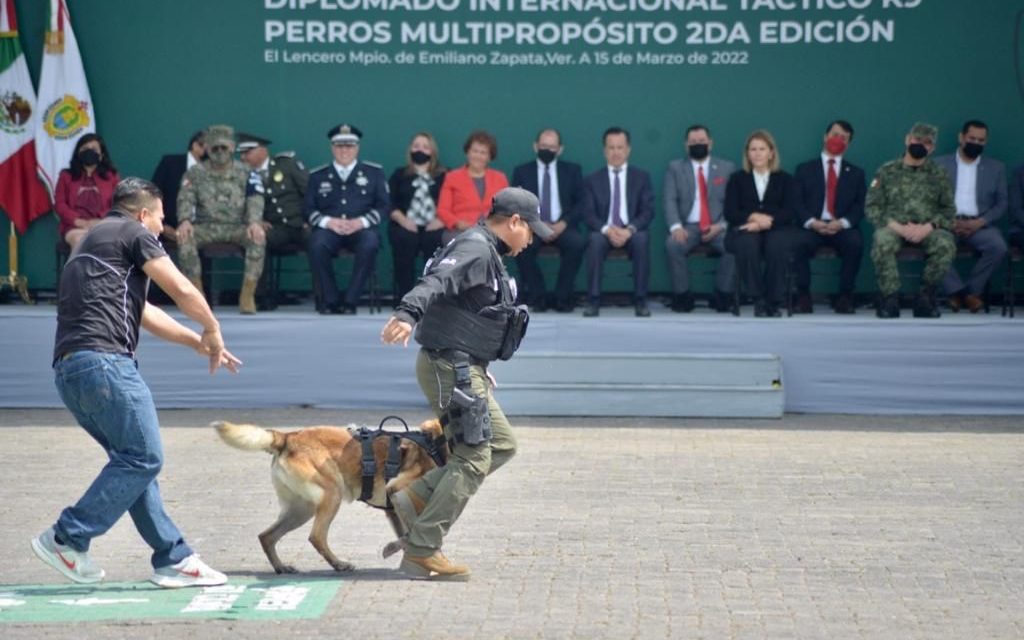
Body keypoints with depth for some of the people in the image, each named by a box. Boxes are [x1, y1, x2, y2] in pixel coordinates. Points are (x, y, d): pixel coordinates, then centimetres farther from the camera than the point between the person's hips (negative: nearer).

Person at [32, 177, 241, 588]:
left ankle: (172, 559, 10)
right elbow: (182, 291, -1)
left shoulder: (91, 244, 31)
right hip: (103, 359, -10)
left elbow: (143, 312, 37)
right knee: (143, 458, -8)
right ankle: (68, 538, -8)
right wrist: (213, 330, 16)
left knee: (132, 460, 11)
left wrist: (198, 343, 38)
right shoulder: (133, 233, 4)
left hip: (69, 368, 10)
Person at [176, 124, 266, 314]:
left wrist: (254, 222, -29)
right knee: (184, 238, -31)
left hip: (237, 228, 0)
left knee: (258, 237, -33)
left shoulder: (245, 173, 8)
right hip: (206, 228, 0)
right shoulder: (195, 173, 9)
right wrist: (185, 220, -28)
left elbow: (255, 200, -6)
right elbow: (186, 198, -4)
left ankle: (247, 295, -26)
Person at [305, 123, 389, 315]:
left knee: (370, 243, -36)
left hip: (361, 229, -1)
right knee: (317, 244, -35)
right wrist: (328, 221, -10)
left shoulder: (374, 172, 16)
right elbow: (308, 208, 10)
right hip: (329, 229, 1)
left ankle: (350, 301, -26)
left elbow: (384, 204, 8)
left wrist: (361, 222, -9)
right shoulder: (317, 176, 18)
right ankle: (330, 300, -21)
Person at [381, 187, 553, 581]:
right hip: (451, 367, -11)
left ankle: (417, 497, 10)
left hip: (467, 370, 11)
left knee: (502, 446, 15)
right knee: (473, 460, -9)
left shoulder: (487, 254, 20)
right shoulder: (475, 250, -14)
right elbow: (436, 282, -33)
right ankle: (421, 552, -6)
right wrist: (407, 314, -52)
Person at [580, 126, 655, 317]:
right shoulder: (592, 180, 10)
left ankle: (640, 301, -29)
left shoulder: (641, 177, 10)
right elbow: (588, 214, 1)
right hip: (604, 232, 0)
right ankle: (593, 301, -32)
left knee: (641, 239, -35)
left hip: (632, 233, 0)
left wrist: (630, 230, -19)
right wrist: (607, 229, -20)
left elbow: (648, 211, 0)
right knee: (595, 239, -35)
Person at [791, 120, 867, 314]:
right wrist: (812, 222, -15)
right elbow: (796, 203, 4)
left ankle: (845, 296, -19)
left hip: (842, 228, 1)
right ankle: (803, 296, -20)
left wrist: (842, 223, -13)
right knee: (798, 242, -34)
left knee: (856, 242, -33)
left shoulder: (856, 173, 20)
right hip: (812, 227, -1)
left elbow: (860, 206, 7)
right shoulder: (805, 169, 16)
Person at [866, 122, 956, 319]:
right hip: (894, 227, -1)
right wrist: (897, 227, -13)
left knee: (946, 244, -33)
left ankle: (925, 296, -16)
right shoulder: (886, 171, 9)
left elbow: (949, 209, 9)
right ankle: (890, 298, -23)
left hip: (927, 230, 1)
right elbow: (872, 207, 3)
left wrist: (928, 227, -11)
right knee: (882, 241, -37)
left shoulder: (938, 175, 13)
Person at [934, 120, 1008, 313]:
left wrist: (980, 222, -9)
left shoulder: (996, 168, 14)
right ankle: (958, 291, -24)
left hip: (979, 224, 1)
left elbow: (1001, 204, 9)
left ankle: (972, 291, -15)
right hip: (947, 223, -1)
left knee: (999, 247, -31)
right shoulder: (940, 164, 12)